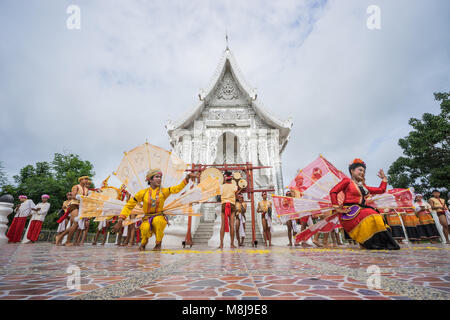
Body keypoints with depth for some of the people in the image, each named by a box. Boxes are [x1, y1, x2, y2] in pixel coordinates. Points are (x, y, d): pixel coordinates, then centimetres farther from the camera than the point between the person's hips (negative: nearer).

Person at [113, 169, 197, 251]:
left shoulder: (163, 191, -1)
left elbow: (177, 188, -16)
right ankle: (143, 243, 6)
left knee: (157, 220, -36)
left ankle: (158, 243, -7)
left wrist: (187, 177, -31)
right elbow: (129, 206, 3)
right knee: (145, 228, -34)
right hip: (147, 219, 1)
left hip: (160, 218, 0)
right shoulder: (143, 193, -1)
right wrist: (120, 221, -5)